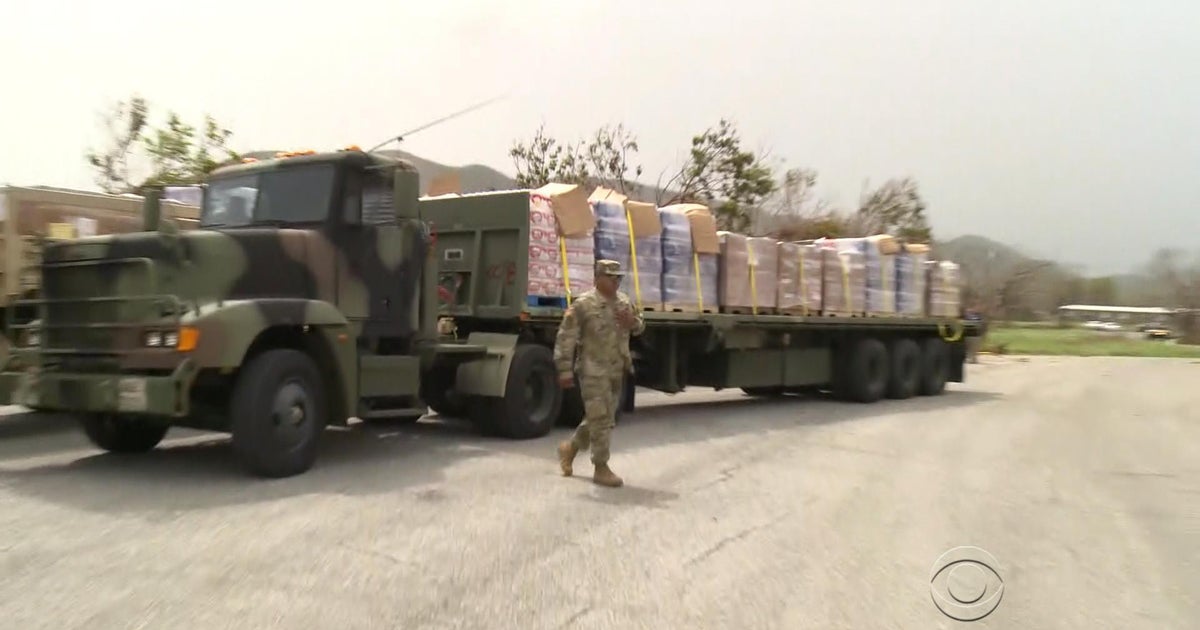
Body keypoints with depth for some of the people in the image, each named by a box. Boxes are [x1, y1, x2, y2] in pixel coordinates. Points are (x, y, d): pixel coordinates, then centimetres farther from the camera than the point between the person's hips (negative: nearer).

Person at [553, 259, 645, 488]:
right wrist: (565, 370, -17)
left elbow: (640, 326, 21)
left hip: (617, 371, 7)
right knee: (601, 419, -6)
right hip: (593, 371, -7)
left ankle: (570, 448, 37)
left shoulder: (624, 301, 9)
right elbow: (565, 338, -13)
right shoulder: (583, 304, -12)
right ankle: (601, 469, 6)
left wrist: (633, 322, -4)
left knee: (599, 418, 17)